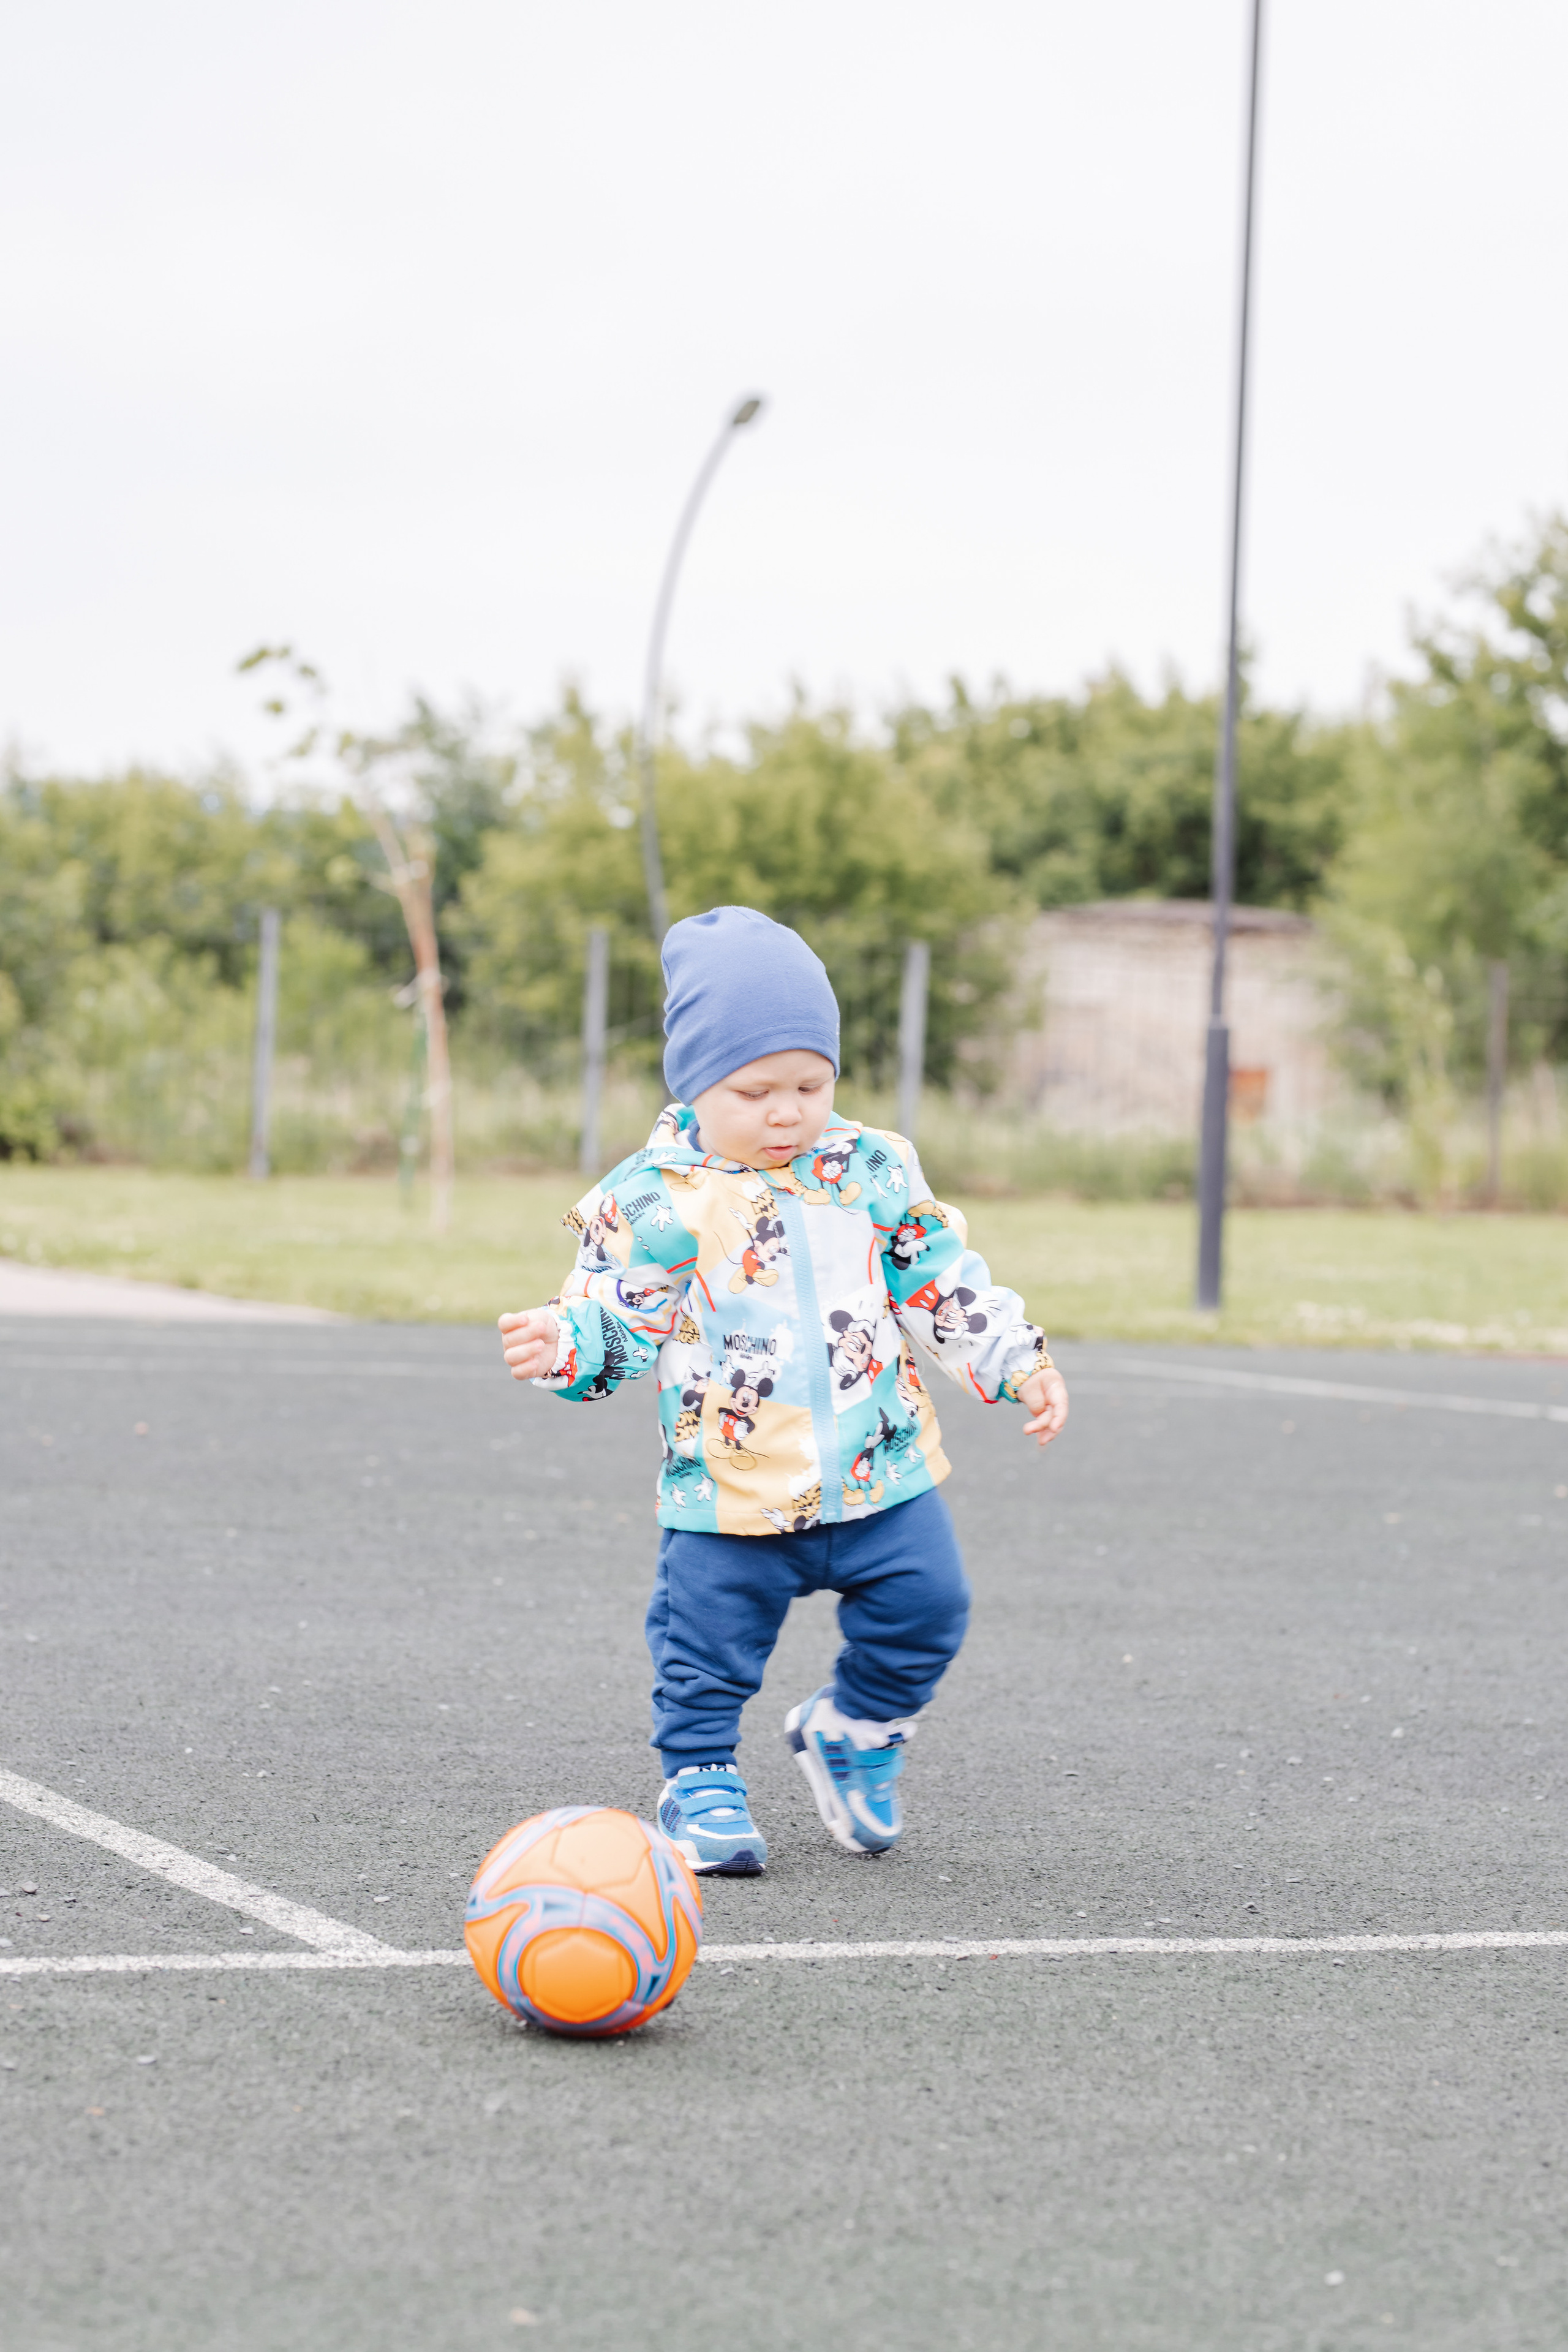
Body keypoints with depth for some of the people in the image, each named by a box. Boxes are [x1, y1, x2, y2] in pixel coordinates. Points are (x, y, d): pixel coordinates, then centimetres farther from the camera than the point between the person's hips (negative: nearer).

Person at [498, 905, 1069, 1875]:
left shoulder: (875, 1169, 2)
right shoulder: (651, 1200, -7)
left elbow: (944, 1283, 10)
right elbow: (614, 1315, -2)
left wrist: (1022, 1367, 5)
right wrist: (562, 1346, -22)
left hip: (881, 1468, 2)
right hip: (730, 1492, -2)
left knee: (926, 1607, 3)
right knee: (707, 1646, 1)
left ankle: (855, 1731, 28)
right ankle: (701, 1781, 23)